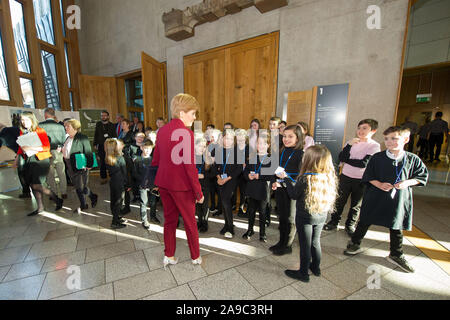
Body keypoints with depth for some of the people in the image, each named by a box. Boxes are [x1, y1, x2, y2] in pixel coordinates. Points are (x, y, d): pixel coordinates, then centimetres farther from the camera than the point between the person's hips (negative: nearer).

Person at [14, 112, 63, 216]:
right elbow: (21, 147, 21)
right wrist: (17, 159, 16)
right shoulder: (22, 132, 11)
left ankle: (57, 200, 6)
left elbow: (47, 147, -14)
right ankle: (40, 208, 20)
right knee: (32, 185, 9)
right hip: (28, 161, 7)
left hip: (40, 159, -6)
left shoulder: (40, 131, -7)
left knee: (36, 185, -11)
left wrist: (31, 148, -22)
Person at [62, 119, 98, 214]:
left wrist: (89, 165, -21)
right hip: (70, 167, 8)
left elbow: (88, 152, -18)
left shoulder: (82, 138, -15)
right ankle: (83, 205, 27)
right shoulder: (68, 138, 11)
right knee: (77, 187, 15)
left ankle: (93, 197, 24)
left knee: (82, 187, -4)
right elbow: (66, 151, 20)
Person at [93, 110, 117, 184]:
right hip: (101, 146, 2)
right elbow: (96, 135, 12)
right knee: (102, 162, 3)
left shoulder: (112, 125, 5)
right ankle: (104, 178, 11)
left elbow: (114, 136, 4)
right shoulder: (98, 124, 10)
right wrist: (95, 144, 6)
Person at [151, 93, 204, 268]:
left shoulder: (162, 131, 5)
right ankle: (195, 257, 30)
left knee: (169, 219, 20)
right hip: (181, 185, -7)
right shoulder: (186, 133, -18)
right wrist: (198, 192, -13)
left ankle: (168, 256, 33)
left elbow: (155, 160, 10)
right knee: (190, 222, 12)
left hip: (163, 183, 7)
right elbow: (190, 166, -20)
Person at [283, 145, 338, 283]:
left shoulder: (305, 178, -26)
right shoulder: (329, 177, -9)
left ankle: (303, 273, 27)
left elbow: (293, 195, -13)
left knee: (305, 245, 10)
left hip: (305, 216, -6)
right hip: (321, 216, 6)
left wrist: (286, 179, -5)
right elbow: (328, 196, 4)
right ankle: (316, 268, 42)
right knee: (316, 242, 24)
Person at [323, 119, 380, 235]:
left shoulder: (375, 146, -9)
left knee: (356, 205, 13)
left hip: (361, 180, -2)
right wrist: (349, 145, -21)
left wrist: (346, 160, -9)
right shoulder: (351, 142, 1)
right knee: (339, 201, 10)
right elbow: (341, 158, -11)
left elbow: (363, 163, -18)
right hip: (345, 177, 2)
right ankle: (334, 222, 24)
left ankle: (350, 225, 31)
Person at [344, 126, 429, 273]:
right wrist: (379, 184, -18)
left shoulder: (413, 159, -5)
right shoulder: (377, 158, -8)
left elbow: (423, 176, 5)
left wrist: (407, 183, -13)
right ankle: (355, 244, 31)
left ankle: (396, 255, 37)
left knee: (396, 227, 15)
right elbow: (368, 176, -2)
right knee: (365, 222, 11)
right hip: (375, 197, -1)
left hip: (399, 199, 1)